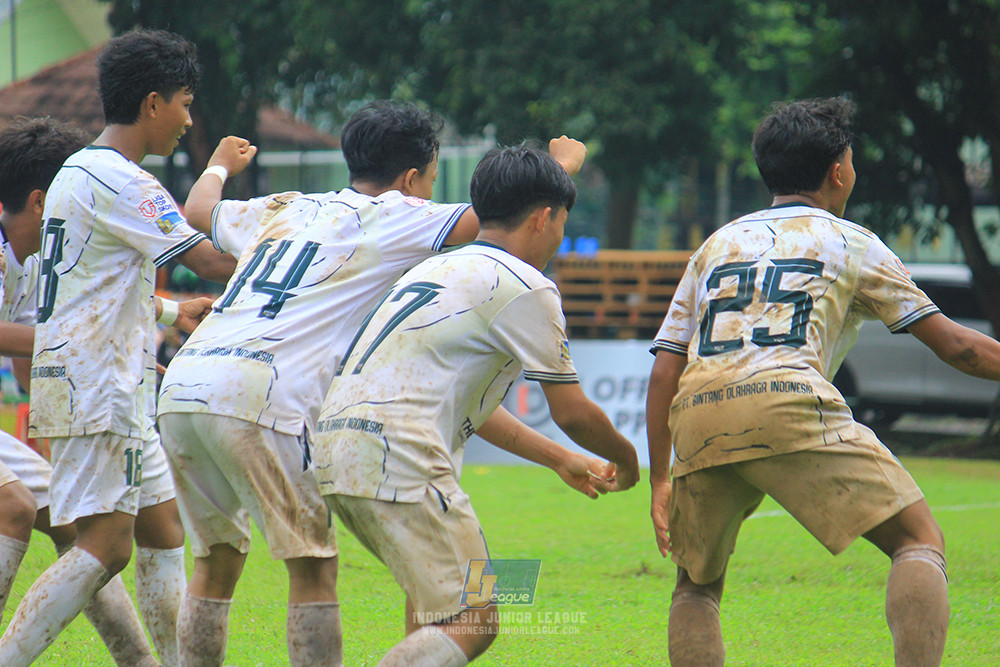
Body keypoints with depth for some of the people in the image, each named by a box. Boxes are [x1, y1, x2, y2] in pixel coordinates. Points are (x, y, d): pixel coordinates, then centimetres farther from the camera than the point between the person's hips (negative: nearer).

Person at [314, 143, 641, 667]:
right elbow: (571, 412, 1)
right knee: (472, 623, -11)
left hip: (334, 451, 10)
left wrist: (560, 461, 40)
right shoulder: (526, 288, -2)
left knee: (434, 597, 28)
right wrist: (625, 460, 21)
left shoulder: (438, 269, 26)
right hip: (397, 461, -9)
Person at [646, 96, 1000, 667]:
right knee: (919, 540, 1)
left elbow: (665, 372, 23)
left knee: (697, 584, 21)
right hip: (788, 404, -4)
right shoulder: (850, 242, 20)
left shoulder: (716, 245, 30)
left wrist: (660, 480, 26)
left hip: (696, 416, 4)